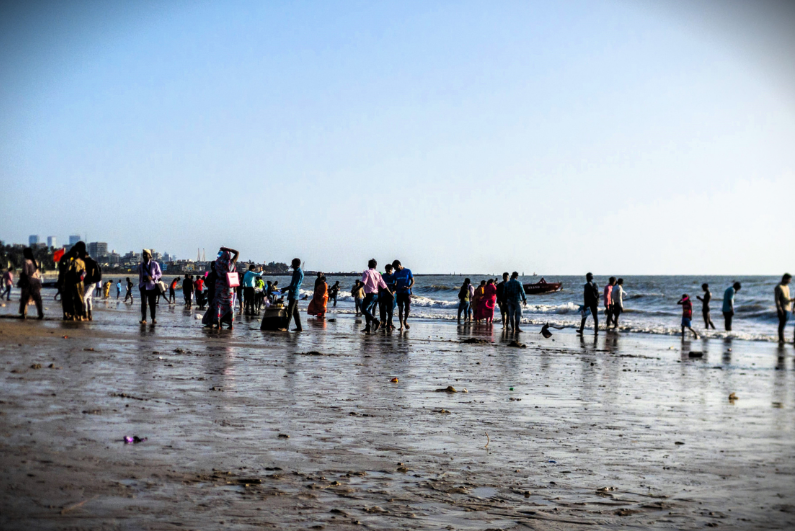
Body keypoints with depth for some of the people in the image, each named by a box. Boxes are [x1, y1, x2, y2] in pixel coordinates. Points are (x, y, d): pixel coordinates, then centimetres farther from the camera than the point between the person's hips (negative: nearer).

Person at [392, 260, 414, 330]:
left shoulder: (408, 271, -2)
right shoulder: (396, 273, 10)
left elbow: (412, 281, -1)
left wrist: (408, 287, -18)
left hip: (407, 292, -3)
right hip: (399, 293, 3)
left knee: (407, 308, -5)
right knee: (400, 309, 1)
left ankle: (405, 321, 20)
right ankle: (401, 325, 6)